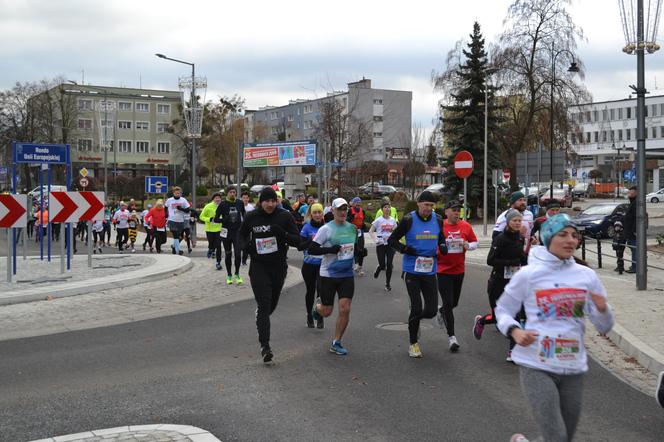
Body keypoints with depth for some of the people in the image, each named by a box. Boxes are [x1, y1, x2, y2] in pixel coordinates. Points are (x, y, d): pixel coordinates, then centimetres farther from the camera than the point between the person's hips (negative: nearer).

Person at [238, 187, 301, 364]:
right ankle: (265, 345, -9)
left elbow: (297, 240, -6)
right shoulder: (252, 217, -4)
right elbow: (241, 234, 13)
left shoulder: (284, 216, -5)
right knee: (264, 306, -11)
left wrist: (283, 234, -24)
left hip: (279, 266, 2)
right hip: (259, 267, -2)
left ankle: (260, 321, 50)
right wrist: (246, 245, -9)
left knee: (272, 304, 17)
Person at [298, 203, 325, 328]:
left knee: (321, 289, -15)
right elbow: (299, 247, -6)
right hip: (309, 265, 0)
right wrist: (311, 240, -19)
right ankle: (309, 316, 29)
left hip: (323, 264, 0)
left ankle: (320, 316, -1)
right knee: (310, 291, 11)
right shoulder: (307, 228, -3)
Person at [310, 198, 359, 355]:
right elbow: (312, 249, -14)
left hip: (347, 274, 4)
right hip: (328, 275, -4)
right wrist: (331, 250, -21)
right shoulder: (326, 229, -10)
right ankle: (317, 305, 43)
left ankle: (336, 343, 9)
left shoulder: (352, 228, 7)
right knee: (326, 312, 5)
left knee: (345, 309, -6)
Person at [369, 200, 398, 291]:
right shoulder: (378, 220, -6)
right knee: (382, 265, -3)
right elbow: (371, 231, -3)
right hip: (381, 245, -3)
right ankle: (377, 270, 34)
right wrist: (376, 240, -15)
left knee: (389, 265, -2)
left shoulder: (393, 220, 5)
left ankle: (387, 284, 11)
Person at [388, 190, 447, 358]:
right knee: (417, 307, -3)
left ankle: (414, 319, 36)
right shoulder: (409, 220, -9)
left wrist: (443, 246, -1)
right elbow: (392, 240, -1)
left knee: (431, 310, 1)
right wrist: (404, 248, -20)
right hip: (412, 270, -4)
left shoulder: (438, 220, 4)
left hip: (430, 271, 4)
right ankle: (413, 344, 16)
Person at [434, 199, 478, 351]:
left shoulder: (466, 226, 1)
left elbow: (475, 243, 10)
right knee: (448, 303, -6)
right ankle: (451, 336, 3)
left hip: (459, 270, 4)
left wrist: (468, 245, -10)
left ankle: (441, 311, 52)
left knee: (454, 302, 16)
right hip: (443, 270, -4)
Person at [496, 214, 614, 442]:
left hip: (573, 368, 4)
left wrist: (603, 309, -14)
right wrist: (515, 331, -13)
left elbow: (603, 327, 7)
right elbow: (503, 309, 6)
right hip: (536, 366, -4)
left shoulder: (587, 276, 3)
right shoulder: (528, 275, -5)